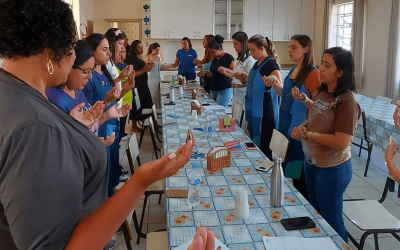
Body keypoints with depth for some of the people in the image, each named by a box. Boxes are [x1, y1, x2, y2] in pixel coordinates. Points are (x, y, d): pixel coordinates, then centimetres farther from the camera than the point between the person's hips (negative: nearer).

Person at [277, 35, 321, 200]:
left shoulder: (313, 73, -14)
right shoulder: (293, 71, 11)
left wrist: (303, 99, -31)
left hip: (300, 127, -8)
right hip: (286, 124, 8)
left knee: (300, 171, 0)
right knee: (290, 167, 15)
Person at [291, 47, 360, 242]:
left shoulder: (346, 100, -22)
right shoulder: (322, 92, 2)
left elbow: (341, 142, -27)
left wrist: (308, 134, -18)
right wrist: (302, 126, -7)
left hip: (332, 169, -8)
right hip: (310, 162, 8)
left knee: (331, 220, 10)